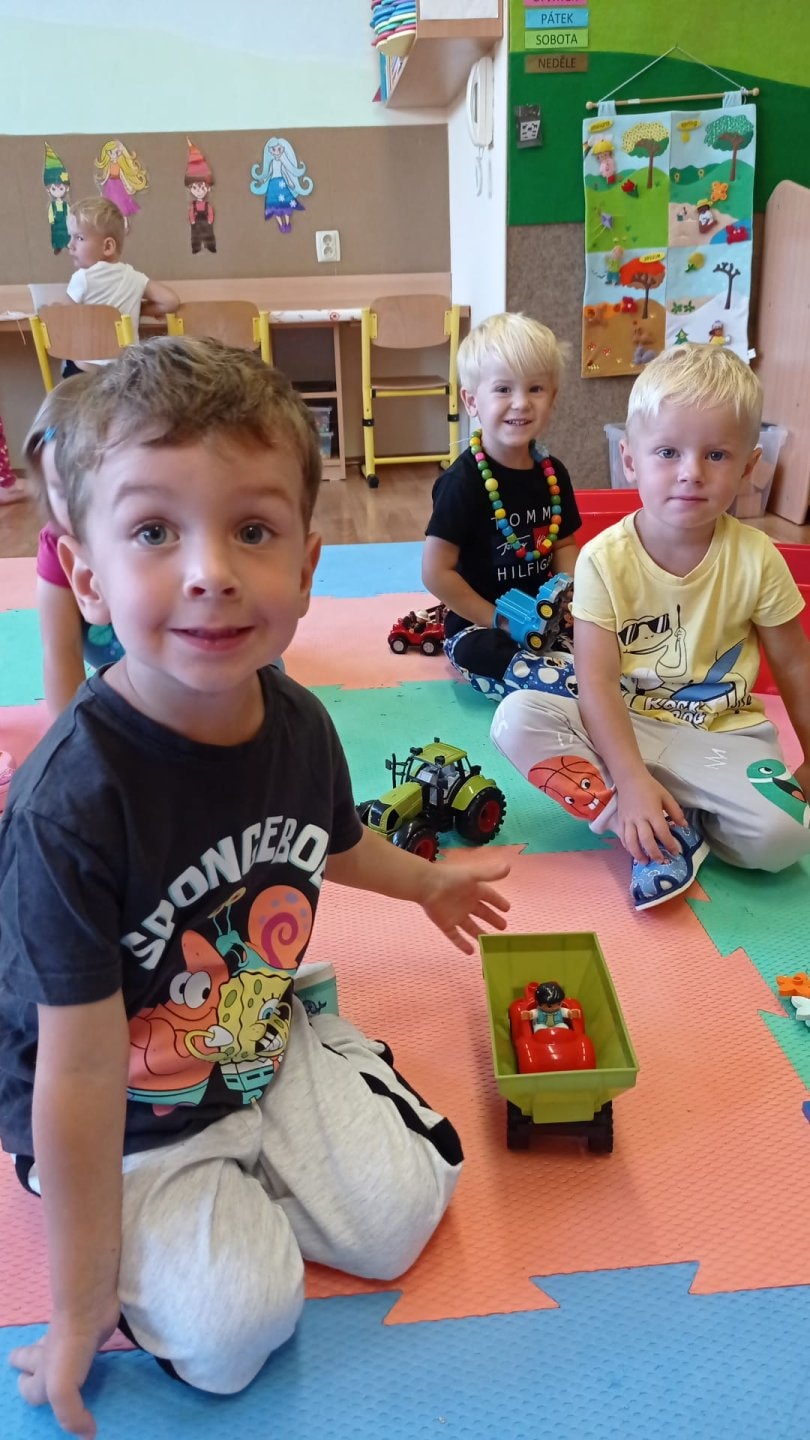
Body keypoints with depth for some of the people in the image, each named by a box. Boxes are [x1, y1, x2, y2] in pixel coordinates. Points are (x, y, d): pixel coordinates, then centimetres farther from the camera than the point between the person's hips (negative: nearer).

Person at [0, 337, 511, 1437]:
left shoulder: (299, 725, -15)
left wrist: (430, 882, 30)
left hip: (270, 1040, 5)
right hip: (128, 1117, -4)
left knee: (402, 1214, -3)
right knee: (235, 1324, -17)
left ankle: (240, 1171, 21)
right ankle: (186, 1212, 14)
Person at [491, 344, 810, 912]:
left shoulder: (756, 559, -8)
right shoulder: (605, 559, -12)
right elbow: (597, 680, -18)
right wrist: (631, 779, -29)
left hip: (723, 734, 0)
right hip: (622, 727, 1)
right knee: (518, 716, -27)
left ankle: (655, 831, -4)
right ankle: (671, 831, -25)